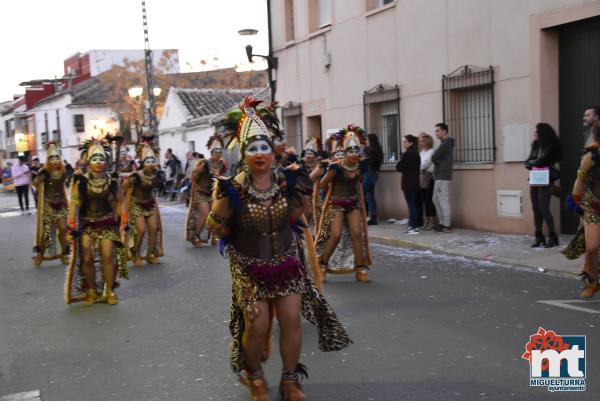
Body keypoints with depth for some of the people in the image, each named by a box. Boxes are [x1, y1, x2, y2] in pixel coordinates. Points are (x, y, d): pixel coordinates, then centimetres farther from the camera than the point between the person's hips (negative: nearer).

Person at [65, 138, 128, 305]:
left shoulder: (112, 181, -3)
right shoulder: (80, 181, -7)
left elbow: (120, 202, 6)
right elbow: (74, 204, -7)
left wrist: (123, 222, 1)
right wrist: (72, 226, -10)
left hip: (107, 224, 1)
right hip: (87, 224, 0)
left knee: (108, 256, -8)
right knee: (87, 258, -4)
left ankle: (109, 290, 6)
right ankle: (91, 291, 14)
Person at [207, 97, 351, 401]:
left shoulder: (284, 181, -6)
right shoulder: (234, 188, -16)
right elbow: (218, 228, -6)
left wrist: (298, 193, 3)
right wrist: (224, 203, -11)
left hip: (286, 260, 3)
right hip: (250, 265, -3)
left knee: (291, 319, -1)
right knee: (257, 324, -5)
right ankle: (254, 375, 27)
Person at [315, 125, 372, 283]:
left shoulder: (360, 166, -6)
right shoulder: (336, 167, -21)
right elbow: (322, 184, -10)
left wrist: (361, 202, 11)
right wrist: (334, 192, 4)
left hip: (354, 203, 5)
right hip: (337, 204, -4)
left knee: (357, 234, -2)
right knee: (335, 235, -11)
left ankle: (360, 269, 5)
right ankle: (323, 265, 8)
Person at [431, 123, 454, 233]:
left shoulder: (444, 144, -14)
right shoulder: (447, 143, 18)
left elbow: (433, 158, -12)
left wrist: (437, 162, 5)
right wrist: (438, 162, 0)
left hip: (442, 177, -10)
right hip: (439, 176, 10)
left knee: (443, 201, -6)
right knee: (435, 199, 14)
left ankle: (447, 226, -2)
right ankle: (442, 223, 18)